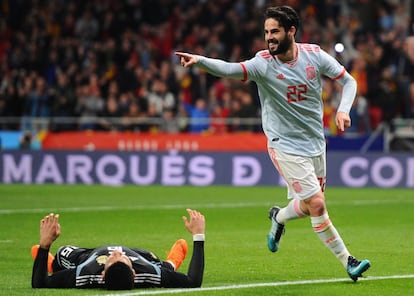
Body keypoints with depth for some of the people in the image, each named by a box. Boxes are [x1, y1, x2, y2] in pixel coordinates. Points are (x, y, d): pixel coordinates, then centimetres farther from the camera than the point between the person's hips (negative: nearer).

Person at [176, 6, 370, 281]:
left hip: (315, 142, 4)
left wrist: (343, 110, -15)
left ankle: (279, 217, 47)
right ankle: (347, 261, 3)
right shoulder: (263, 63, -17)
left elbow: (348, 81, 3)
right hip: (285, 145, -4)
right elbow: (230, 69, -34)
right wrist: (200, 60, -52)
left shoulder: (315, 55, -8)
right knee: (317, 204, -12)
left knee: (309, 205, 14)